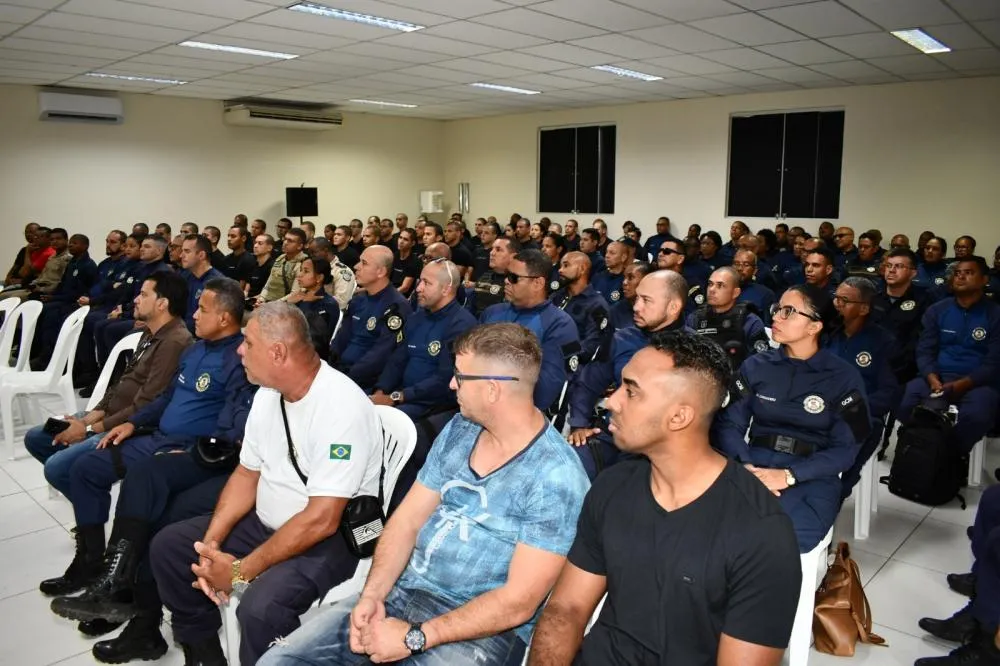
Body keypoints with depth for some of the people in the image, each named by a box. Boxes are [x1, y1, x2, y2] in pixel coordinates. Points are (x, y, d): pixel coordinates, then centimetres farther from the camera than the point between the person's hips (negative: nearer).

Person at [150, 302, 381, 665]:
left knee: (260, 606, -32)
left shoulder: (342, 406, -27)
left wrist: (241, 572, -21)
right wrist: (211, 542, -5)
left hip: (329, 539, -9)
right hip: (266, 523, 9)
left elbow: (321, 520, -28)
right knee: (168, 546, 6)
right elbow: (246, 474, 10)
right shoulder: (267, 394, 2)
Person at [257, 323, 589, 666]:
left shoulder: (556, 477, -18)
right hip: (403, 591, 6)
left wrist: (413, 638, -18)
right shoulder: (458, 430, 4)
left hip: (483, 631, -6)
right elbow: (407, 520, 6)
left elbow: (519, 602, -19)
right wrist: (372, 594, -8)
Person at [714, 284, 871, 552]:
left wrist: (789, 475, -16)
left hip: (811, 477, -2)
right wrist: (746, 466, -18)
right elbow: (728, 424, 1)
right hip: (755, 466, 2)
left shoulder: (844, 378, 2)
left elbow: (845, 449, -3)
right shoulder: (756, 366, 8)